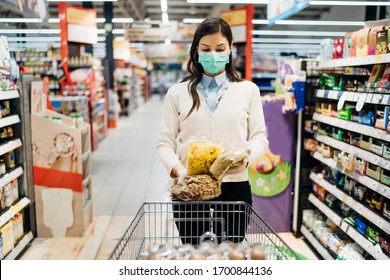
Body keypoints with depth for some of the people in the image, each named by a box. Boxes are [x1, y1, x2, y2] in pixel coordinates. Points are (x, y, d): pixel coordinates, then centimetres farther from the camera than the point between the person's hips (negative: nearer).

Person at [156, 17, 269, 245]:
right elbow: (165, 143, 4)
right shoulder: (178, 93, 7)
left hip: (235, 186, 0)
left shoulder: (248, 90, 8)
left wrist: (245, 157, -15)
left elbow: (260, 137, 5)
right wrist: (177, 169, -15)